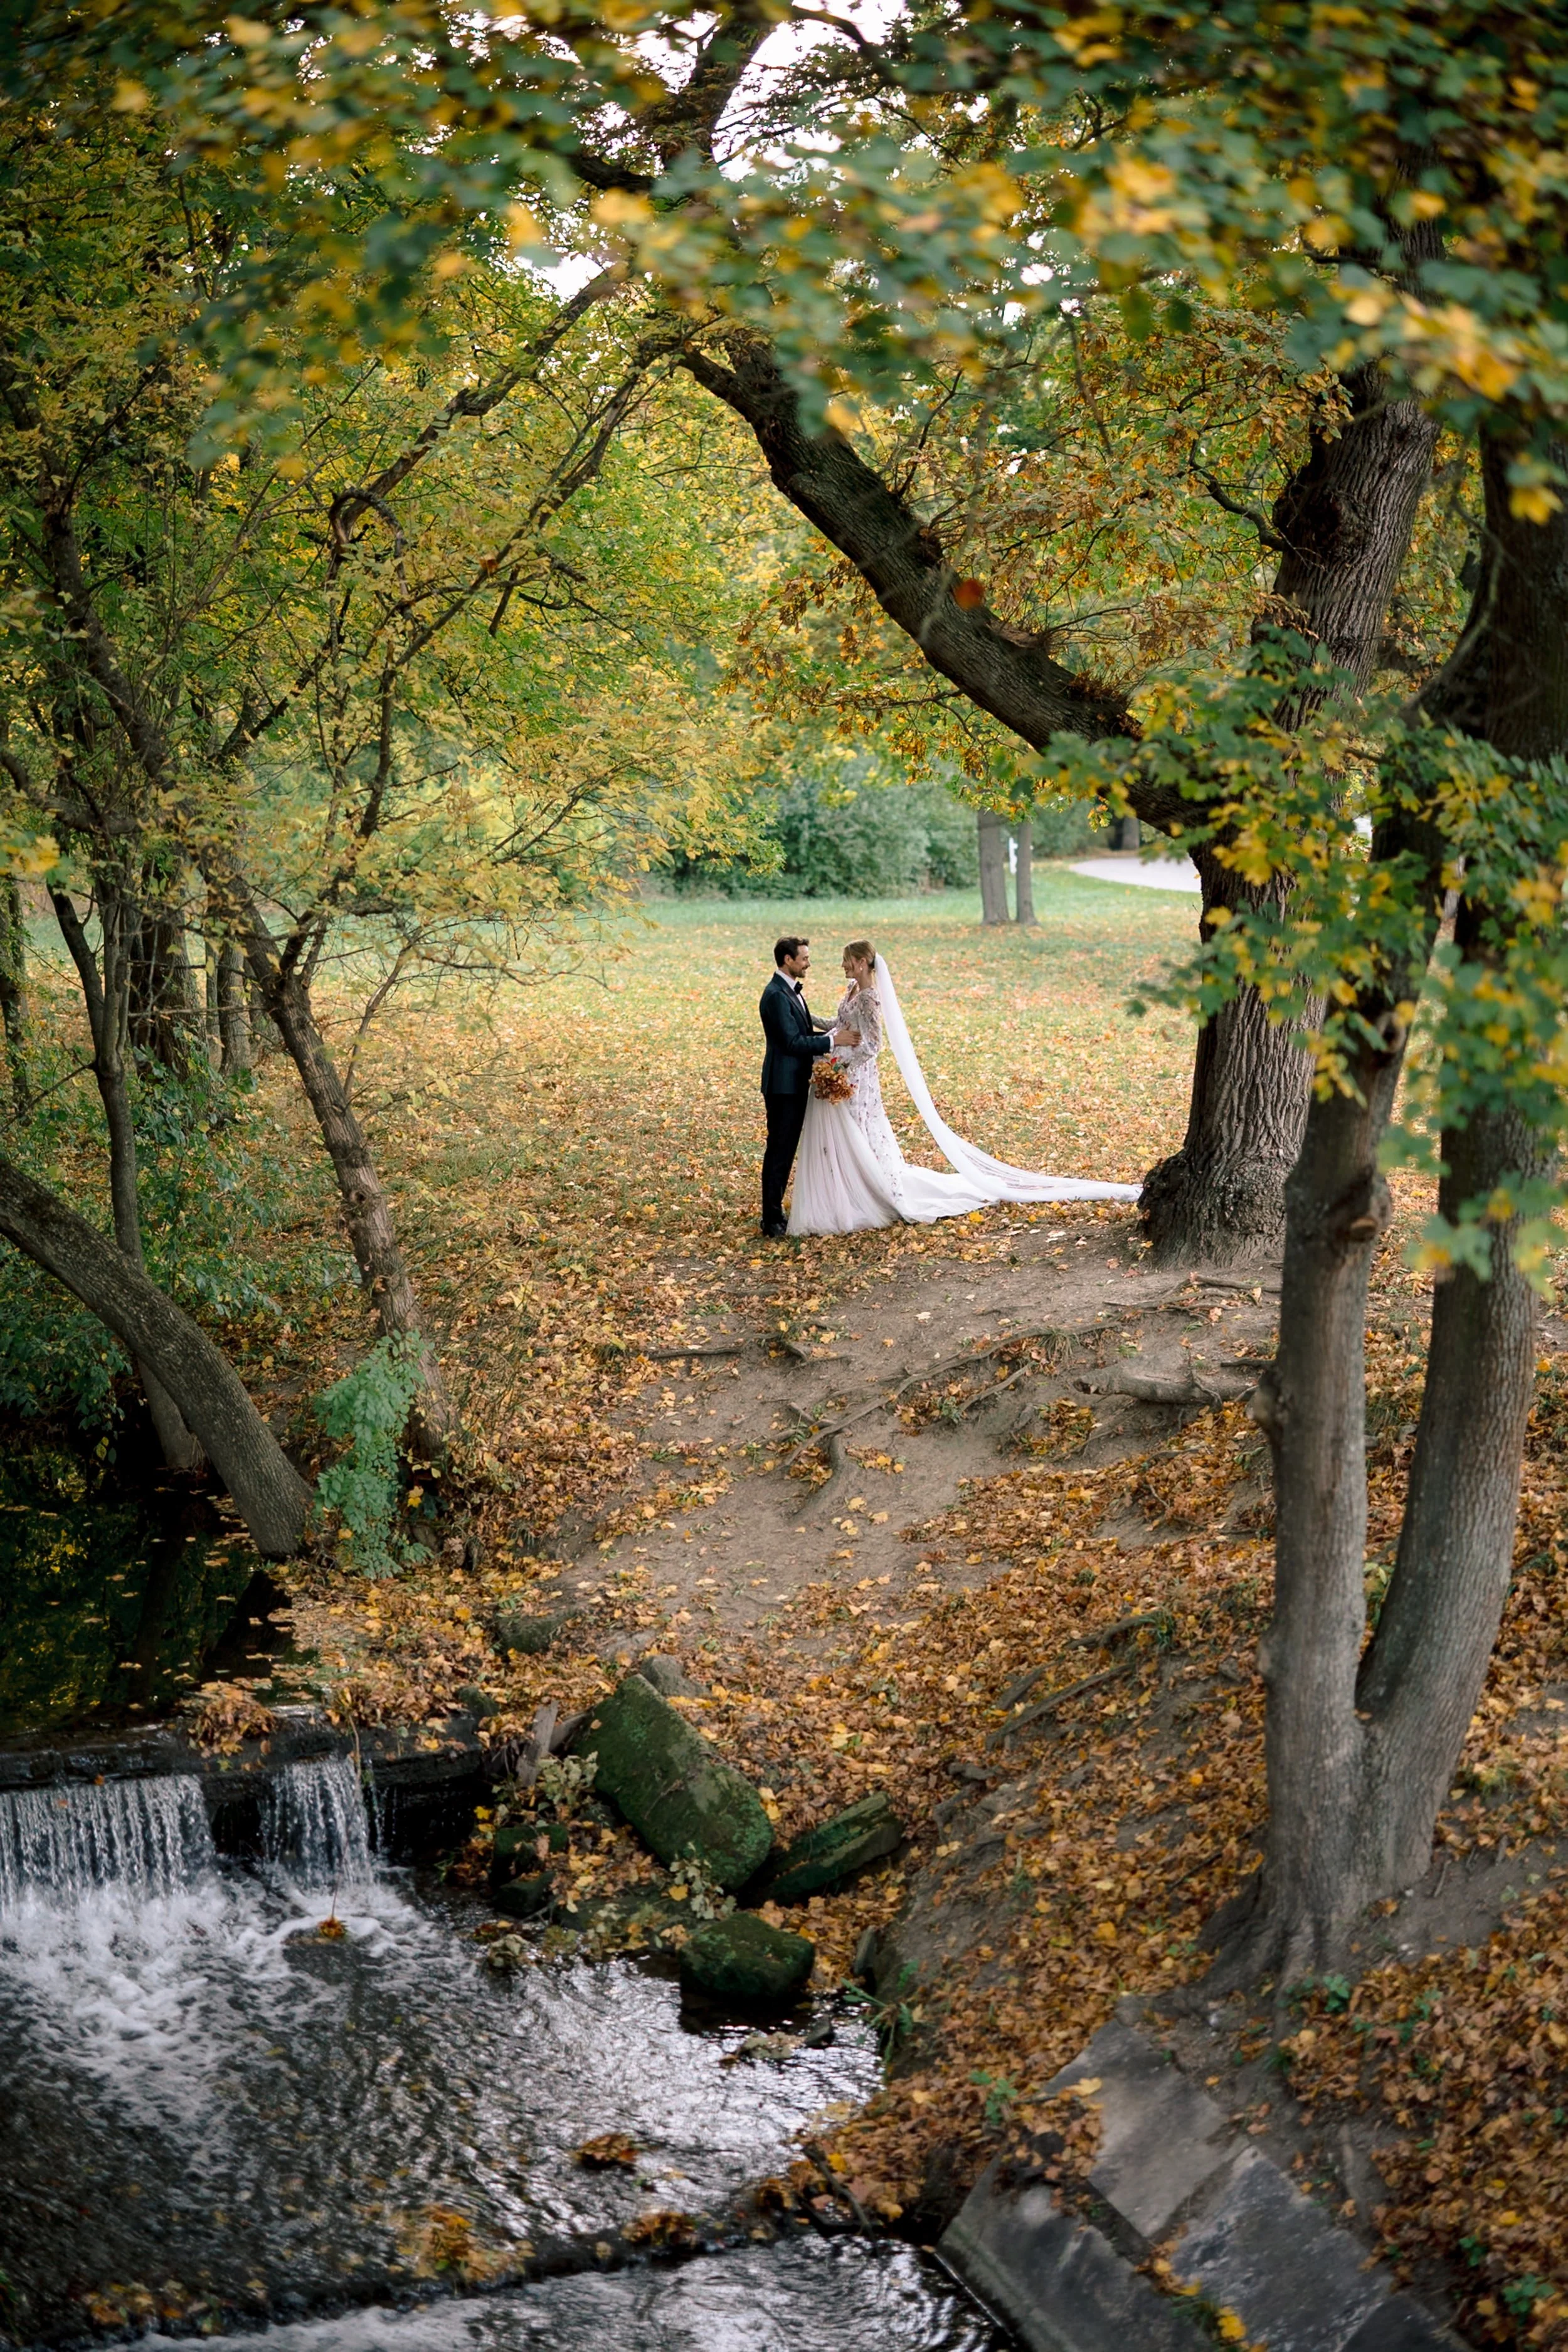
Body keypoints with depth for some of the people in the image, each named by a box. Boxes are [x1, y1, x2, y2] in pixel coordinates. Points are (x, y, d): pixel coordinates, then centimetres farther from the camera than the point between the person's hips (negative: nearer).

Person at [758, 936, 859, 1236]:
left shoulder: (792, 991, 14)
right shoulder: (776, 995, -19)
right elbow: (792, 1042, -23)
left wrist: (833, 1033, 3)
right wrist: (833, 1040, -21)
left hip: (795, 1083, 10)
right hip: (783, 1085, -10)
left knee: (786, 1150, 14)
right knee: (779, 1150, -4)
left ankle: (775, 1211, 22)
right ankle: (772, 1220, 1)